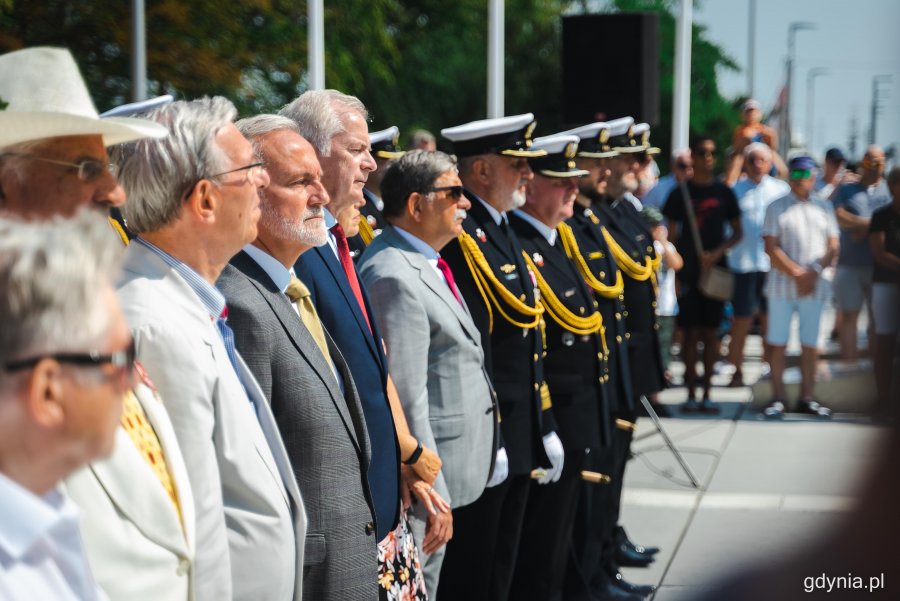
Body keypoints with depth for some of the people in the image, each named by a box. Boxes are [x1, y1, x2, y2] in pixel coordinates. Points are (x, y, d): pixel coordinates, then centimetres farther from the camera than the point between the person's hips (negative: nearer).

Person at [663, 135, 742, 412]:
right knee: (691, 332, 0)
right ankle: (691, 393, 6)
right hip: (688, 272, -1)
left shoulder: (724, 192, 5)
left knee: (711, 332, 3)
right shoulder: (680, 193, 2)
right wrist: (673, 272, -2)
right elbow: (672, 234, 5)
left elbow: (737, 232, 8)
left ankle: (707, 393, 9)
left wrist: (717, 253, -9)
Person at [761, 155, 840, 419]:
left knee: (810, 344, 6)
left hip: (816, 286, 2)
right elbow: (771, 248, -5)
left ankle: (806, 398, 15)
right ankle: (777, 398, 6)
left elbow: (833, 247, 6)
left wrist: (813, 273, -10)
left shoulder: (824, 207, 11)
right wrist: (797, 274, -12)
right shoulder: (777, 207, 3)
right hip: (782, 285, -2)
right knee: (777, 343, -1)